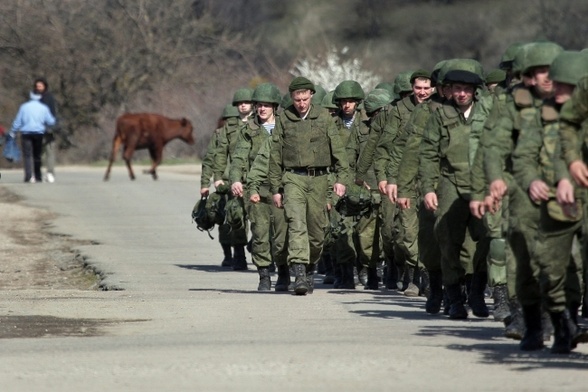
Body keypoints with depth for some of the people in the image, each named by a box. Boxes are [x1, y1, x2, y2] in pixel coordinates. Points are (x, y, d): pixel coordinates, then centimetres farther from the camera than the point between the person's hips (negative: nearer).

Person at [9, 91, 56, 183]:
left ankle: (29, 176, -23)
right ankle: (38, 177, 18)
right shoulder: (44, 108, 3)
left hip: (26, 133, -2)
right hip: (39, 133, 2)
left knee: (27, 155, -7)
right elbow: (51, 122, 3)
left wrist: (13, 133, 12)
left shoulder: (24, 107, 1)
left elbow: (17, 122, 2)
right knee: (37, 155, 14)